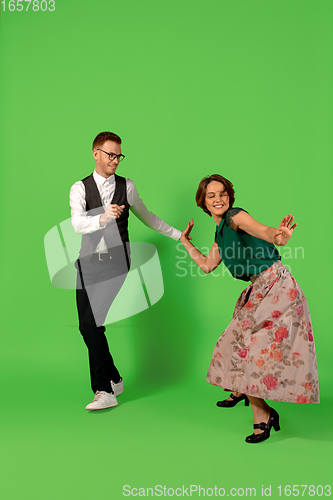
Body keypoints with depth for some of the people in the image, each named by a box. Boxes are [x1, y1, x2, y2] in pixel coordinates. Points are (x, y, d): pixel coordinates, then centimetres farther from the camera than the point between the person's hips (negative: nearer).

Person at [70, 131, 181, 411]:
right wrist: (103, 218, -33)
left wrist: (177, 234, 28)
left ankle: (104, 390, -3)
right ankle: (114, 381, 20)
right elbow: (78, 224, -13)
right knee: (87, 325, 1)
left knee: (93, 323, -13)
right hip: (89, 263, 2)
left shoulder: (127, 187, 8)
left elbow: (146, 216, 23)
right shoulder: (80, 188, 4)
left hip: (116, 262, -2)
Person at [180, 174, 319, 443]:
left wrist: (279, 236, -57)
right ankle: (240, 391, 44)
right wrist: (186, 241, 31)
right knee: (239, 340, 18)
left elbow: (263, 230, -34)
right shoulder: (221, 233, 15)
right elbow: (208, 265, 25)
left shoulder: (236, 216, -13)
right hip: (259, 290, 9)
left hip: (276, 286, -9)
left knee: (259, 347, -14)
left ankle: (263, 415, -2)